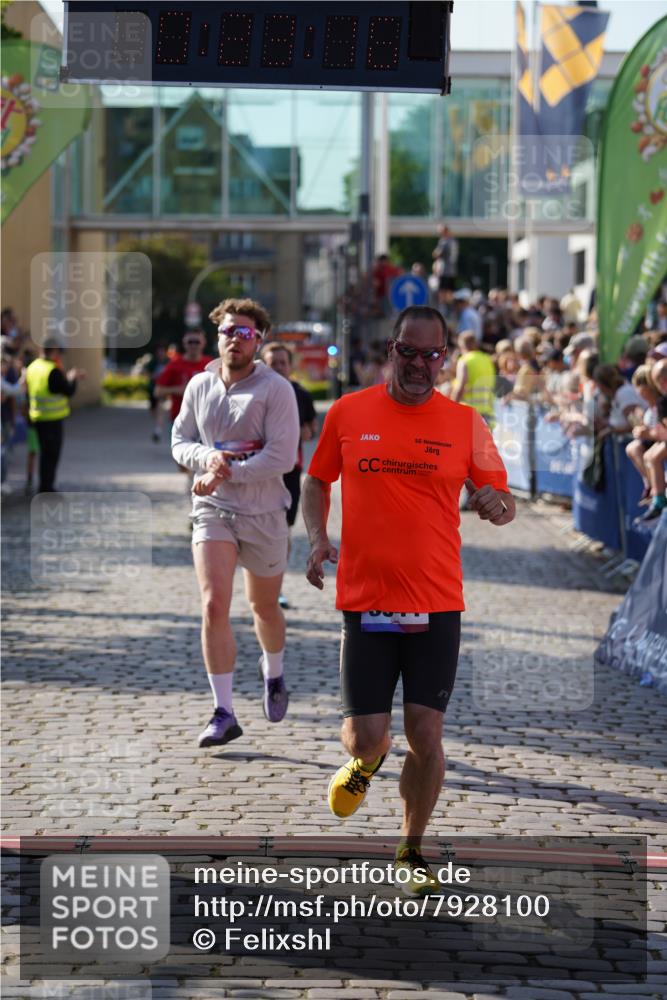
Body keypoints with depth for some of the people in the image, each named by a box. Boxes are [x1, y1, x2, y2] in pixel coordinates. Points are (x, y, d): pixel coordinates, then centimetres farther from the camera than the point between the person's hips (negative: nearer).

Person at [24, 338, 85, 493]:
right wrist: (73, 379, 4)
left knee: (45, 453, 18)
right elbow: (68, 391, -15)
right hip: (53, 419, -8)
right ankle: (46, 488, 1)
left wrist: (69, 378, 18)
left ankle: (45, 487, 24)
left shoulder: (32, 367, 7)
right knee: (52, 455, 0)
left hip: (37, 417, 8)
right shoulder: (53, 371, -20)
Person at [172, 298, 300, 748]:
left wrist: (226, 472, -20)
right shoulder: (199, 386, 3)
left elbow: (282, 457, -17)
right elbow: (180, 441, 9)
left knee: (265, 607, 16)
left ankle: (274, 676, 47)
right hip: (212, 510, 2)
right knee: (214, 606, -14)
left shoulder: (276, 389, -10)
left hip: (264, 513, -2)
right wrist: (206, 458, -13)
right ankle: (224, 714, -10)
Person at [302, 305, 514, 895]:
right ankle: (365, 764, 37)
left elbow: (503, 502, 8)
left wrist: (496, 505, -17)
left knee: (426, 735, -1)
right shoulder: (348, 413, 2)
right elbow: (317, 480, 16)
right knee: (365, 736, -3)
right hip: (365, 601, 0)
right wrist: (317, 537, -2)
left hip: (437, 606, 0)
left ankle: (412, 852, 20)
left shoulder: (465, 423, 1)